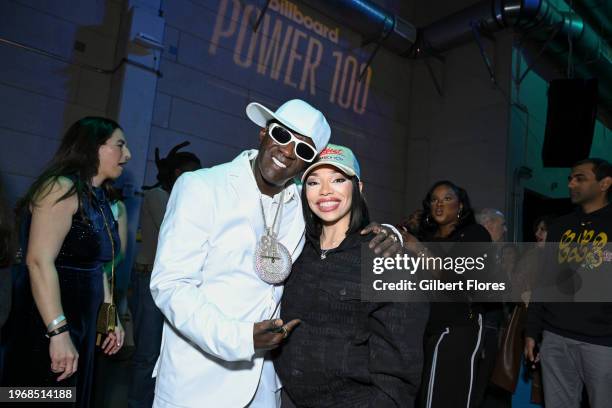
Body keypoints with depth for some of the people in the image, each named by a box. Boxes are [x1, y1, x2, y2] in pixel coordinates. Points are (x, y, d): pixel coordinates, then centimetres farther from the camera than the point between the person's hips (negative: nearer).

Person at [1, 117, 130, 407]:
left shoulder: (98, 199, 11)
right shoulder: (62, 188, -15)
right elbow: (39, 261, -24)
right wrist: (58, 332, -28)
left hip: (82, 324, 9)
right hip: (47, 327, -9)